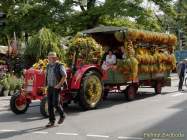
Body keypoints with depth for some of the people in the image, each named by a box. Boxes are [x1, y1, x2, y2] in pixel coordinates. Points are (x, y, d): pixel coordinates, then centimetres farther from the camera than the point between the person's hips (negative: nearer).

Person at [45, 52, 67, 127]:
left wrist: (59, 85, -18)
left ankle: (62, 115, 16)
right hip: (49, 87, 7)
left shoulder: (59, 66, -10)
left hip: (56, 88, -6)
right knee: (50, 105, 3)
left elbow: (64, 76, -15)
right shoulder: (48, 66, 11)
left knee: (56, 103, -10)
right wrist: (47, 84, 13)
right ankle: (52, 121, 9)